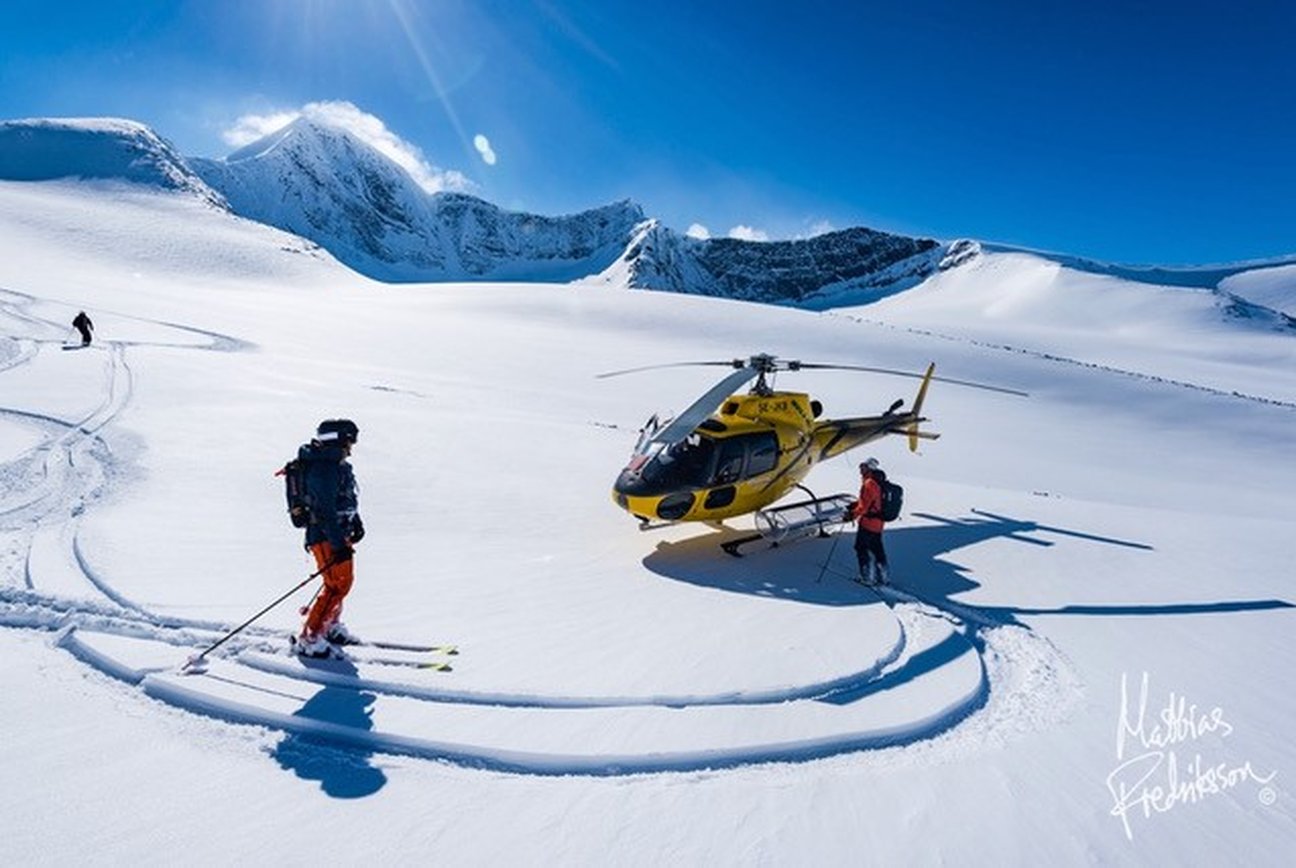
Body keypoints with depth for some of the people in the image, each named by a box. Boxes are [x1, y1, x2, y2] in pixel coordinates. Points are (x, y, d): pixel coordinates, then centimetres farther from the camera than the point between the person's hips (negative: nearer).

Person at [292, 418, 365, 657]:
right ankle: (309, 638, -2)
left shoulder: (337, 465, 10)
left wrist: (356, 522, 27)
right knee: (338, 585, -10)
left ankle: (331, 626, 38)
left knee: (343, 581, 21)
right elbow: (325, 510, -27)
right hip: (325, 536, -11)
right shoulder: (323, 469, -22)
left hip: (339, 532, 11)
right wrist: (339, 544, -27)